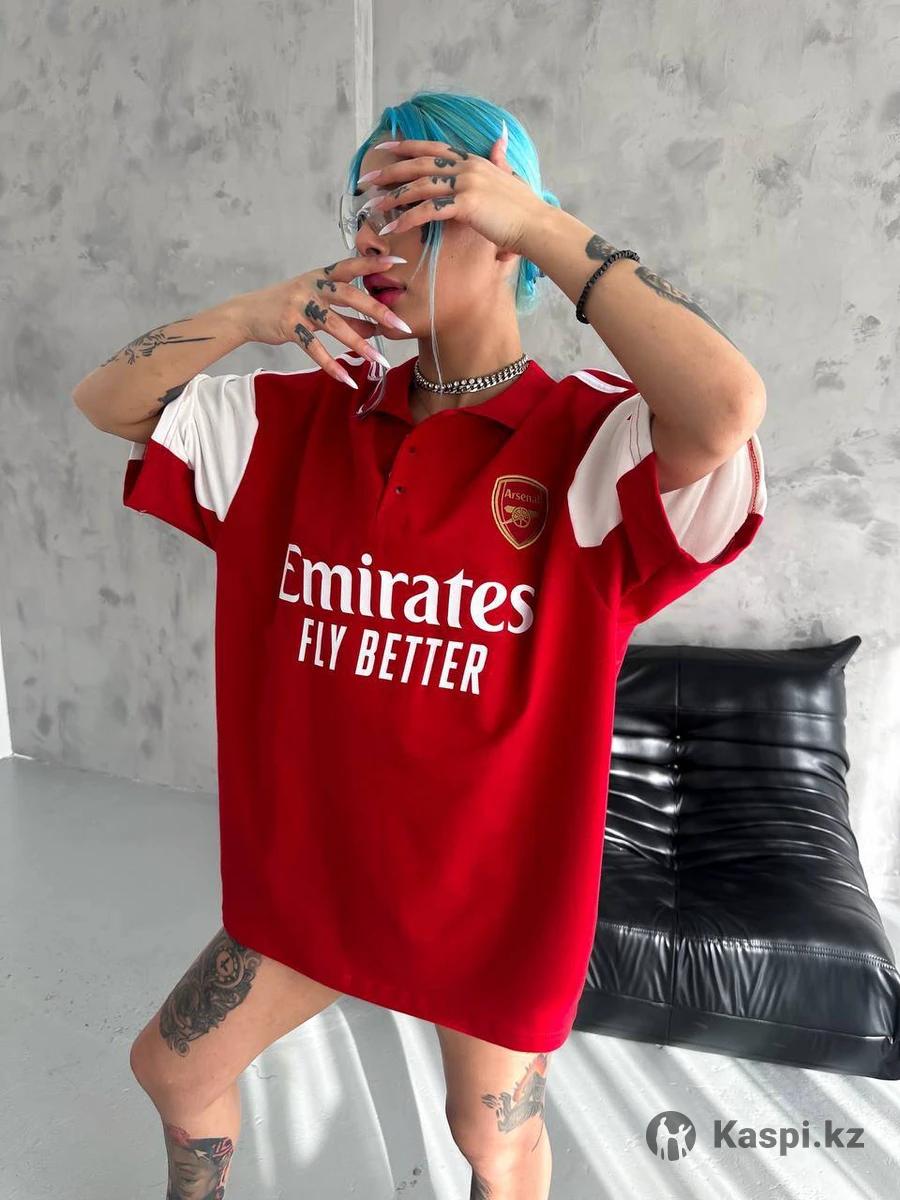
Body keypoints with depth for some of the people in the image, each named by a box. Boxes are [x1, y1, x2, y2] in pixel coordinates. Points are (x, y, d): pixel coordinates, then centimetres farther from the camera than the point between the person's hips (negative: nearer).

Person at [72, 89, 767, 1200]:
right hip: (313, 868, 5)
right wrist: (255, 314, -15)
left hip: (492, 887, -4)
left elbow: (729, 409, -37)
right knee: (172, 1066, 23)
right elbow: (103, 399, 3)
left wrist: (542, 225, -27)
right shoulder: (306, 421, -1)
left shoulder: (586, 434, -16)